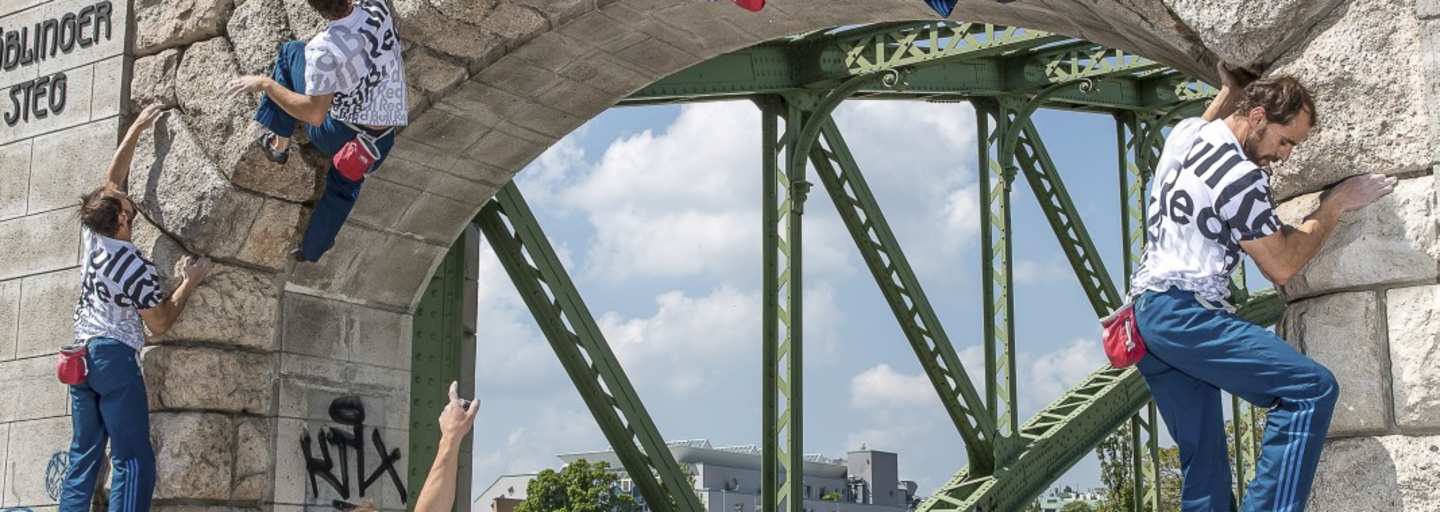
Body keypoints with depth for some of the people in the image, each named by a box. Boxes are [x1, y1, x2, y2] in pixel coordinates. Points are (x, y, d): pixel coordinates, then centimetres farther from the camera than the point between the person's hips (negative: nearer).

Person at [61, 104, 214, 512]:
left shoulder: (92, 237, 3)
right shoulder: (138, 269, -15)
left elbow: (112, 179, 16)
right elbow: (160, 325, -5)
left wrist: (136, 130, 19)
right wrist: (190, 283, 4)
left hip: (79, 356, 8)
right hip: (114, 357, -8)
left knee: (83, 455, 9)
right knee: (133, 461, -10)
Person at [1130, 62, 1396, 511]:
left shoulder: (1186, 132, 12)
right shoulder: (1241, 176, -13)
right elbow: (1281, 266, -6)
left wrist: (1237, 83, 50)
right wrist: (1336, 205, 2)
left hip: (1148, 310, 10)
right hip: (1185, 312, -10)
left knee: (1203, 462, 9)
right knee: (1312, 388, -17)